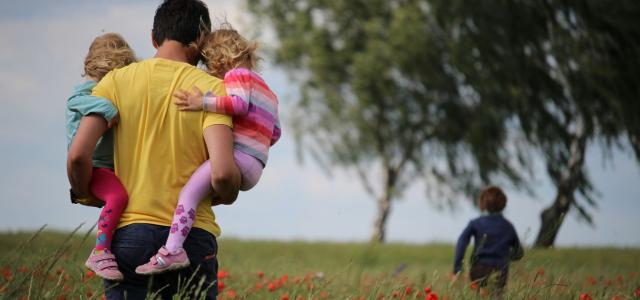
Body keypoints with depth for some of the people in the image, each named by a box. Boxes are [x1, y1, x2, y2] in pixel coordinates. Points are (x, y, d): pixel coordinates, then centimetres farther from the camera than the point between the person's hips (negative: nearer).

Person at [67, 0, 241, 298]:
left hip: (129, 232, 1)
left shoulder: (116, 81, 4)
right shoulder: (211, 88, -1)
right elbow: (222, 173, -13)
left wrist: (84, 194, 15)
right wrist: (225, 196, 9)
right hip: (192, 237, -1)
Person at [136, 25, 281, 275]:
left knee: (190, 190, -25)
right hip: (253, 169, 11)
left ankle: (172, 251, -42)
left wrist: (203, 103, -21)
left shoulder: (237, 74, 3)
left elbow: (239, 103, -18)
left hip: (237, 156, -11)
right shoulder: (266, 90, 31)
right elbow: (274, 133, 30)